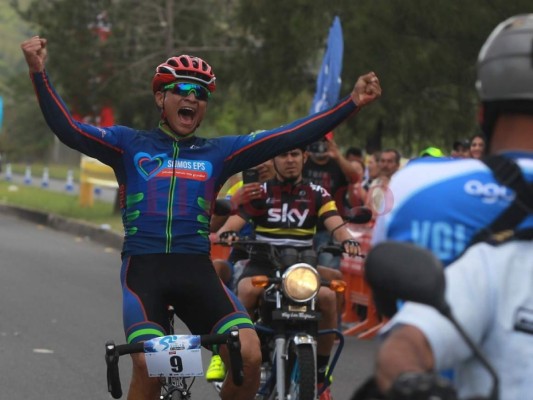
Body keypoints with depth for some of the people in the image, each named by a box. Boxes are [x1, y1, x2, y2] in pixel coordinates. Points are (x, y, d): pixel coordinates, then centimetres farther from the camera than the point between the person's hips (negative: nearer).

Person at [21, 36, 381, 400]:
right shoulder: (130, 144, 11)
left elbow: (288, 138, 8)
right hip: (143, 268, -2)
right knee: (148, 365, -24)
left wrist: (352, 104, 1)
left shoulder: (219, 152, 14)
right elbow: (68, 129, -1)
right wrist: (39, 73, -15)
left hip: (196, 271, 2)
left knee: (249, 353, -20)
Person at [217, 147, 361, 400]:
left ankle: (320, 371, -9)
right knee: (247, 291, -35)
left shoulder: (316, 194, 9)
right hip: (262, 263, -1)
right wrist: (225, 233, -33)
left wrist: (347, 240, -29)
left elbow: (335, 224, -6)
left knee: (328, 297, -27)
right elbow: (236, 218, -8)